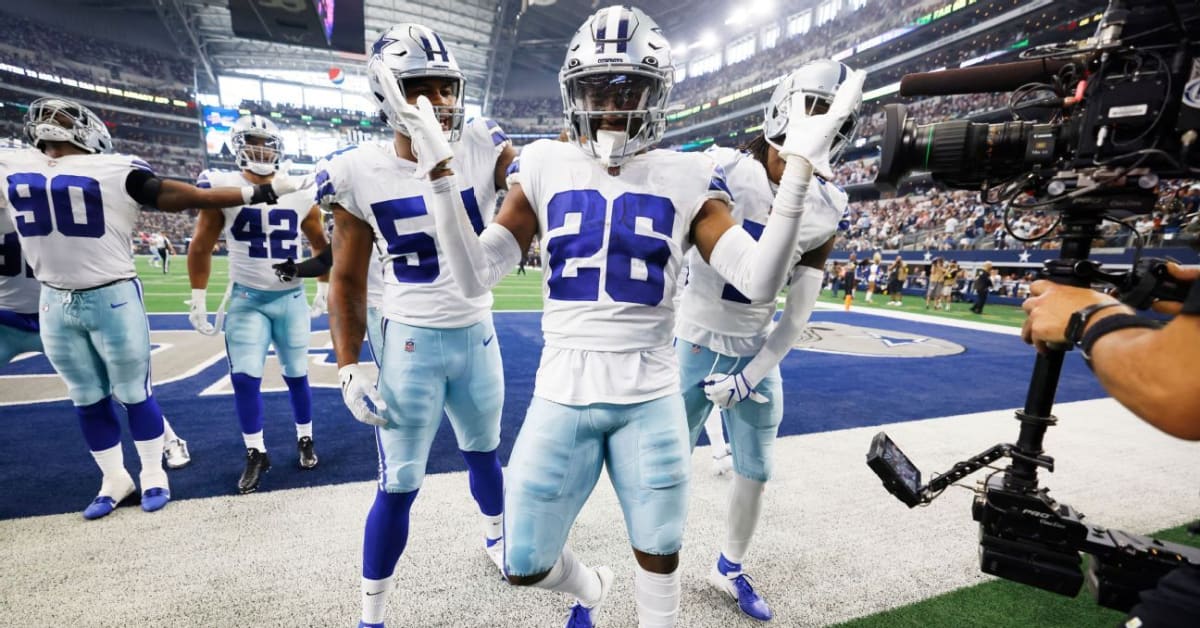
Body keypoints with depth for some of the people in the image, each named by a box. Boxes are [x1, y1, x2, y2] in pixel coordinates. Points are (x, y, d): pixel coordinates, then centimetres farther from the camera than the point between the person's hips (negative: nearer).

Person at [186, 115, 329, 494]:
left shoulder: (298, 193, 0)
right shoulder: (224, 188, -5)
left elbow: (320, 243, 13)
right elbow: (201, 248, 3)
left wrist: (325, 286, 11)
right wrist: (198, 299, 2)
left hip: (291, 298, 1)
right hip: (247, 300, -1)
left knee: (296, 374, 9)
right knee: (245, 377, -6)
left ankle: (305, 440, 27)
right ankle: (256, 454, 12)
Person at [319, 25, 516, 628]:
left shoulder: (482, 147, -7)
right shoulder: (360, 173, -10)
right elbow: (346, 281, -2)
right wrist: (348, 368, -6)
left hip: (478, 335, 2)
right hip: (411, 343, -2)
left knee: (484, 452, 23)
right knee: (398, 485, 5)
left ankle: (496, 538, 53)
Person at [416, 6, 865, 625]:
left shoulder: (685, 178, -1)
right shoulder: (545, 168, 1)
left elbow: (760, 283, -9)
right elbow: (475, 277, -3)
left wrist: (797, 169, -15)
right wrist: (441, 171, -8)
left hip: (651, 400, 0)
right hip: (562, 396, 1)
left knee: (659, 558, 16)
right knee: (524, 566, 12)